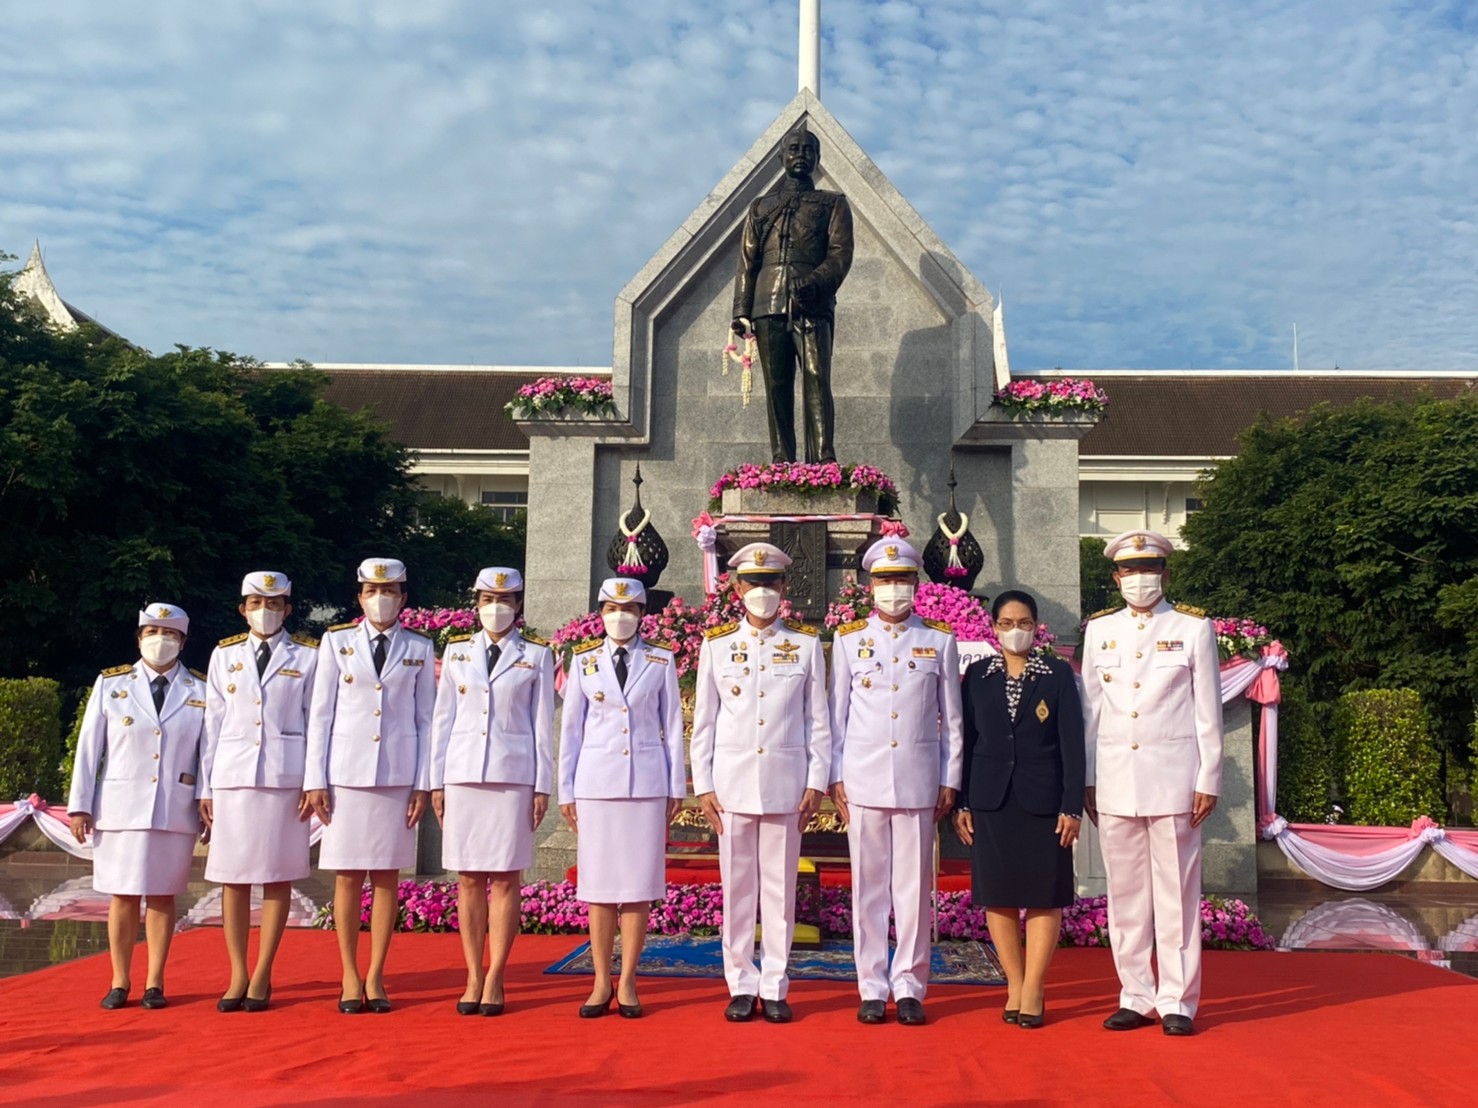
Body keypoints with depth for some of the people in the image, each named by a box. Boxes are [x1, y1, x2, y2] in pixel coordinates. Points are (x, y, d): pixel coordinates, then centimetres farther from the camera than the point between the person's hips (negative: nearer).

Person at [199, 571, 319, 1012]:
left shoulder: (307, 656, 5)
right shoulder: (224, 655, 11)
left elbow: (318, 722, 3)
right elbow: (213, 723, 10)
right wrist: (206, 787, 7)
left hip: (286, 775, -2)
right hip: (233, 775, 2)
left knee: (278, 876, 2)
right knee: (233, 876, 3)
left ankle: (262, 976, 11)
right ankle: (237, 975, 13)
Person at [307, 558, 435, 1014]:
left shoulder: (420, 649, 6)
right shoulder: (337, 642, 5)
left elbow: (425, 719, 6)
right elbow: (320, 714, 4)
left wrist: (423, 784, 0)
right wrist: (316, 779, -1)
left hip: (398, 773, 0)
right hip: (347, 771, 0)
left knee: (386, 875, 4)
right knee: (348, 875, 3)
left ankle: (375, 978, 14)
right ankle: (350, 978, 13)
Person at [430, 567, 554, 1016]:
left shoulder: (537, 655, 4)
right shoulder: (456, 651, 10)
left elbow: (543, 724, 3)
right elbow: (443, 719, 11)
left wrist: (543, 786, 0)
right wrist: (437, 780, 7)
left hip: (513, 775, -2)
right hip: (463, 773, 2)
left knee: (505, 879, -1)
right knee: (469, 880, 4)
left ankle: (495, 980, 7)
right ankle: (473, 979, 13)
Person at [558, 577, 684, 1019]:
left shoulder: (662, 660, 5)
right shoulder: (584, 661, 7)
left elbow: (672, 725, 6)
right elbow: (571, 728, 8)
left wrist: (676, 787, 4)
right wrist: (566, 790, 6)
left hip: (647, 782, -1)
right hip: (597, 780, 1)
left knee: (639, 883, 1)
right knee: (599, 883, 3)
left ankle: (627, 983, 11)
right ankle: (601, 983, 13)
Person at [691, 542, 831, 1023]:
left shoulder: (807, 644, 5)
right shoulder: (716, 645, 6)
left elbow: (818, 720, 5)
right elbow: (703, 722, 7)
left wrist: (816, 782, 0)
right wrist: (704, 785, 1)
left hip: (785, 781, 0)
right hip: (732, 781, 1)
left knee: (780, 888, 4)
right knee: (736, 888, 5)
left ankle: (775, 988, 14)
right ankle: (741, 986, 15)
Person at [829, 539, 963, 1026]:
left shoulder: (939, 640, 6)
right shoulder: (848, 640, 6)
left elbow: (951, 717, 8)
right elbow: (837, 715, 8)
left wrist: (950, 780, 4)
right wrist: (835, 777, 3)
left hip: (918, 780, 0)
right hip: (863, 779, 0)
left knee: (914, 885, 3)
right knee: (868, 886, 4)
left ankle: (909, 986, 14)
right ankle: (872, 988, 14)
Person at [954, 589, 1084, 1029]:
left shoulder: (1059, 674, 2)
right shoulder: (977, 675, 7)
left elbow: (1072, 743, -1)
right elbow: (966, 740, 7)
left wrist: (1072, 807, -7)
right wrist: (961, 803, 2)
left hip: (1042, 801, -2)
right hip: (990, 801, 2)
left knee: (1043, 895, 2)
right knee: (998, 895, 5)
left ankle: (1033, 990, 11)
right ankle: (1015, 985, 17)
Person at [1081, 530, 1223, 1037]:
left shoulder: (1194, 629, 3)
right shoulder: (1099, 631, 10)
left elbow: (1208, 712, 3)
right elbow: (1089, 710, 11)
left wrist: (1208, 780, -2)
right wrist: (1085, 781, 8)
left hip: (1173, 780, -2)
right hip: (1115, 783, 3)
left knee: (1177, 895, 1)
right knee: (1125, 895, 7)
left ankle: (1177, 1003, 10)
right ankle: (1135, 998, 16)